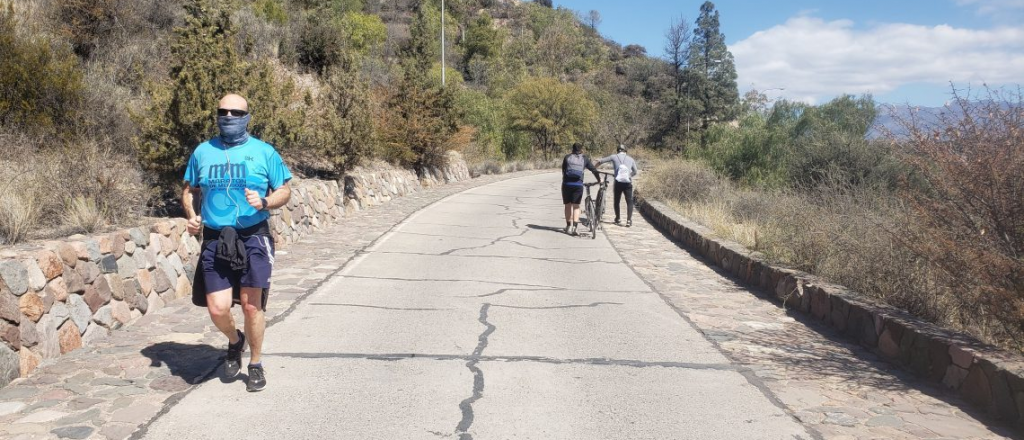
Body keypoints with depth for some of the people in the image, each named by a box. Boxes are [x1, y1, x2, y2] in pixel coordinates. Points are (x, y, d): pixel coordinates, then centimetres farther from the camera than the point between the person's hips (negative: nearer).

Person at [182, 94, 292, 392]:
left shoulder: (264, 152, 3)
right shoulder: (203, 151, 11)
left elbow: (284, 191, 5)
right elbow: (190, 190, 21)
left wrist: (264, 202, -15)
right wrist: (191, 216, 1)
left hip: (253, 237, -2)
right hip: (214, 240, 2)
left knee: (251, 304, 0)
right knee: (217, 309, -5)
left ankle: (255, 365, 22)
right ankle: (235, 340, 31)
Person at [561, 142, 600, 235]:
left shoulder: (567, 157, 7)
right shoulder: (584, 158, 7)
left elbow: (563, 170, 11)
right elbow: (594, 169, 10)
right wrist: (599, 179, 23)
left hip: (567, 184, 0)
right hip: (578, 185, 0)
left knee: (568, 205, 11)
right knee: (576, 206, 4)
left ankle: (569, 226, 16)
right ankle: (575, 226, -9)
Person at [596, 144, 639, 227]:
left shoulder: (614, 157, 9)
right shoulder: (630, 159, 15)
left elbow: (600, 161, 9)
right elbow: (635, 172, 21)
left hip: (618, 182, -1)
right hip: (628, 183, 1)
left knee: (617, 201, 17)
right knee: (629, 202, 6)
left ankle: (617, 219, 23)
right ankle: (629, 220, -7)